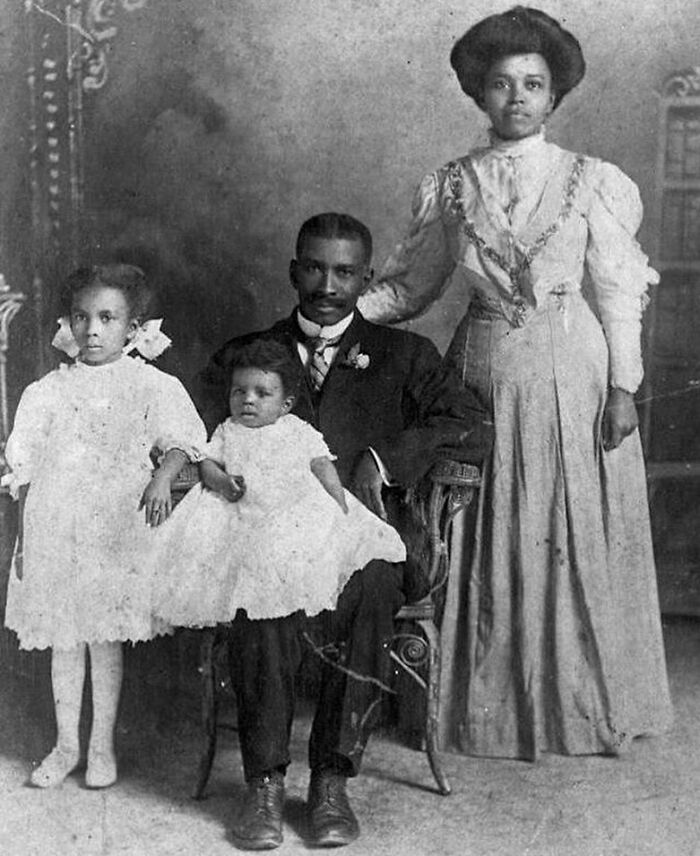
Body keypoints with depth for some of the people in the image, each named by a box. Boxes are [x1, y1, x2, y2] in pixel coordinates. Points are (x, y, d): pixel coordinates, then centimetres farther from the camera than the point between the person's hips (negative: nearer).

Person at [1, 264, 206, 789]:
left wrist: (162, 479, -16)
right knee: (63, 641, 9)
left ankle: (103, 747, 19)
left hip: (117, 527, -2)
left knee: (106, 639, 4)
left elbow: (180, 442, 4)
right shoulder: (47, 392, 6)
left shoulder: (150, 386, 0)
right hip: (53, 527, 3)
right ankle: (66, 745, 24)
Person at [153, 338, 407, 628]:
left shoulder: (299, 431, 16)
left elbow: (323, 467, 9)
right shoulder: (228, 432, 20)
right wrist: (222, 482, -13)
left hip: (299, 510, -1)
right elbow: (207, 462, 11)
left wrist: (341, 511, -3)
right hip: (246, 514, 1)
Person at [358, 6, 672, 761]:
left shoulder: (589, 182, -1)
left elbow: (618, 293, 0)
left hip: (571, 372, -1)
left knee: (579, 537, 5)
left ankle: (589, 706, 22)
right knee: (491, 544, 7)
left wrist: (623, 386, -5)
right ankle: (497, 707, 22)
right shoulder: (450, 188, 3)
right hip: (486, 372, 2)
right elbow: (411, 284, 7)